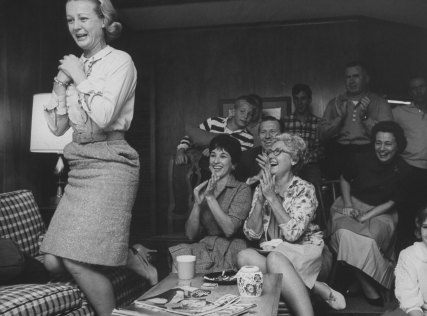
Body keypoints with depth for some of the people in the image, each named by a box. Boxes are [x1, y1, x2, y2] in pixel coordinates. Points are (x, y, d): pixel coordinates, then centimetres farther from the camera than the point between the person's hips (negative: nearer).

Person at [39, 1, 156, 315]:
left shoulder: (120, 61, -4)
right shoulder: (75, 66, 15)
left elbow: (103, 117, -19)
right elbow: (58, 127, 13)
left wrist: (79, 76, -8)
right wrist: (62, 83, 2)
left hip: (110, 164, -8)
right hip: (80, 166, 8)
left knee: (78, 261, -11)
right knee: (53, 261, 4)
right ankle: (132, 259, 20)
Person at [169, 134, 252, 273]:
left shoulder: (242, 189, 1)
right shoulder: (202, 189, 15)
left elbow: (229, 230, -14)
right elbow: (191, 235, 7)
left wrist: (210, 197, -15)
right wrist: (197, 204, -8)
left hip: (230, 250, -4)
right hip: (204, 246, 4)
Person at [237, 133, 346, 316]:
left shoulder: (304, 190, -5)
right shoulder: (262, 188, 8)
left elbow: (293, 234, -20)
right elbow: (251, 234, 0)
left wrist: (272, 197, -18)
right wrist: (260, 199, -12)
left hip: (303, 252, -5)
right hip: (271, 252, 5)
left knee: (274, 258, -37)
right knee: (244, 256, -28)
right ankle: (314, 287, -23)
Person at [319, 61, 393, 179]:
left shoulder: (379, 102, 9)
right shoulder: (335, 103, 17)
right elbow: (323, 135, 6)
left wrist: (366, 117, -13)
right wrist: (339, 117, -6)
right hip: (339, 151, 2)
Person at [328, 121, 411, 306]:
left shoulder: (402, 171, -9)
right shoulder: (362, 160, -9)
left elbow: (392, 202, -5)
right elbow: (344, 179, 10)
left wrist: (365, 217, -16)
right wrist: (348, 205, -3)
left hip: (381, 213, 0)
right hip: (353, 205, 1)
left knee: (369, 240, -33)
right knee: (346, 234, -30)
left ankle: (360, 280, -10)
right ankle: (367, 286, -17)